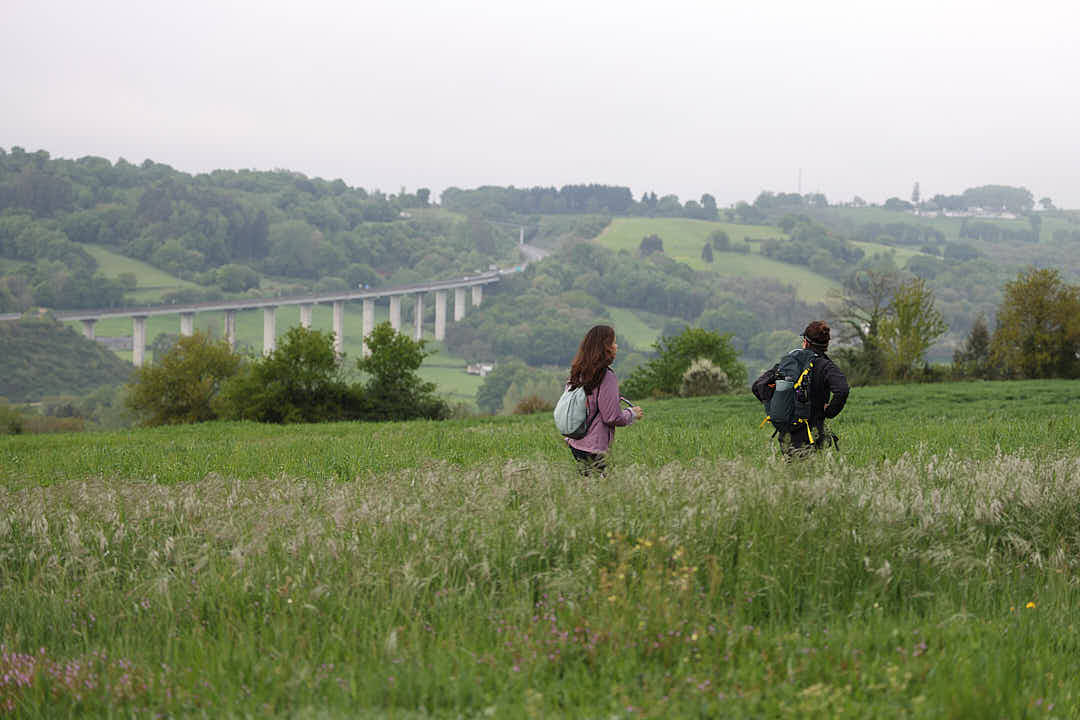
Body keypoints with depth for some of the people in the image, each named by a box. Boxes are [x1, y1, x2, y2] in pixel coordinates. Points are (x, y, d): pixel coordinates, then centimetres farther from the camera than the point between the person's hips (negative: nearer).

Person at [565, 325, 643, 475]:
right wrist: (632, 413, 5)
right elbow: (613, 417, -16)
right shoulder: (607, 377, -16)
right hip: (594, 448, -8)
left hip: (574, 444, 8)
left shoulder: (576, 374, 7)